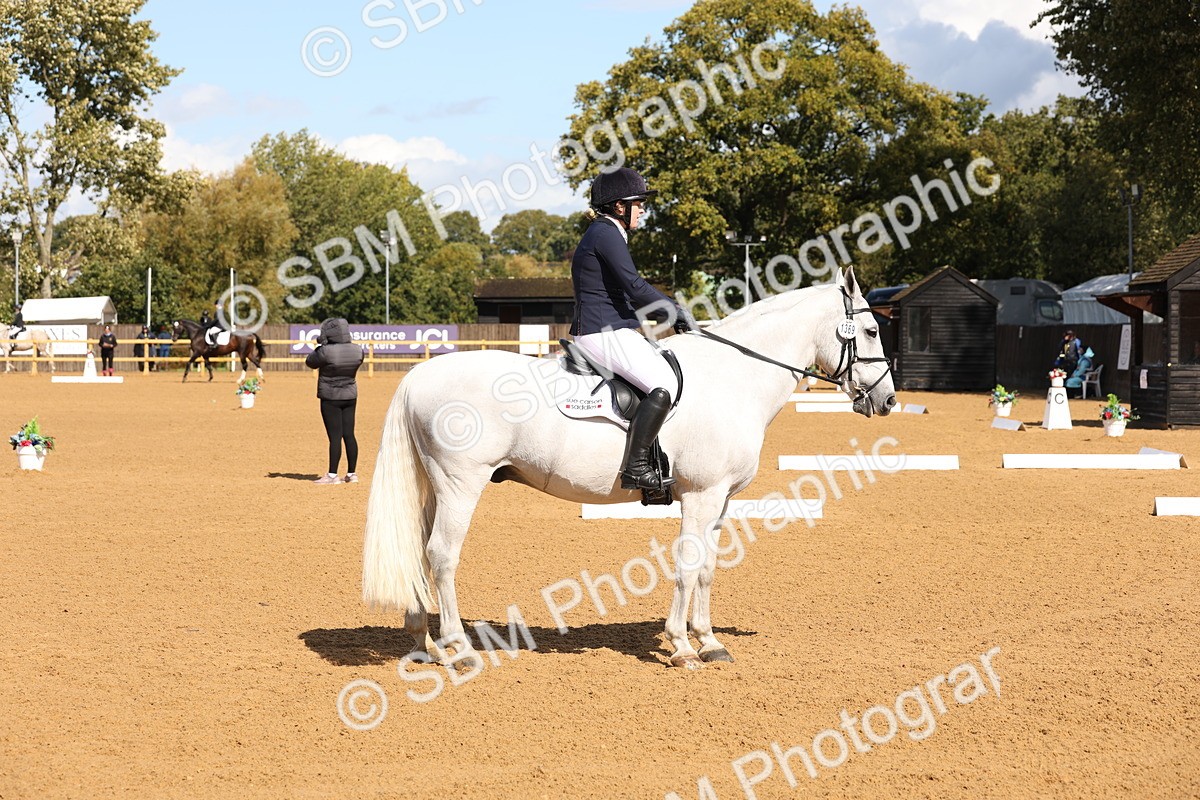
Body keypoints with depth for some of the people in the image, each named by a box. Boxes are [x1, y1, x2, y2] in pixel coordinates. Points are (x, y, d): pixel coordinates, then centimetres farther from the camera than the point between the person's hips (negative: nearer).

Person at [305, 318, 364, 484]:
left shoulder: (326, 351, -21)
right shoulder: (357, 351, -4)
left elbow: (310, 362, -6)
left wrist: (321, 346, 9)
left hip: (331, 398, -5)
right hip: (350, 396, 5)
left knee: (335, 436, -4)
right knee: (349, 435, 9)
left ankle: (332, 475, 0)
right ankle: (351, 474, 13)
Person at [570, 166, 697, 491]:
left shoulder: (606, 233, 22)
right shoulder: (606, 234, -11)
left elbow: (627, 292, 24)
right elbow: (635, 287, -19)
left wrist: (671, 313, 15)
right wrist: (675, 309, -8)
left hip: (614, 332, 11)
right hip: (604, 334, -11)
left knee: (668, 362, 20)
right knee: (665, 384, -21)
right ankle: (635, 467, -24)